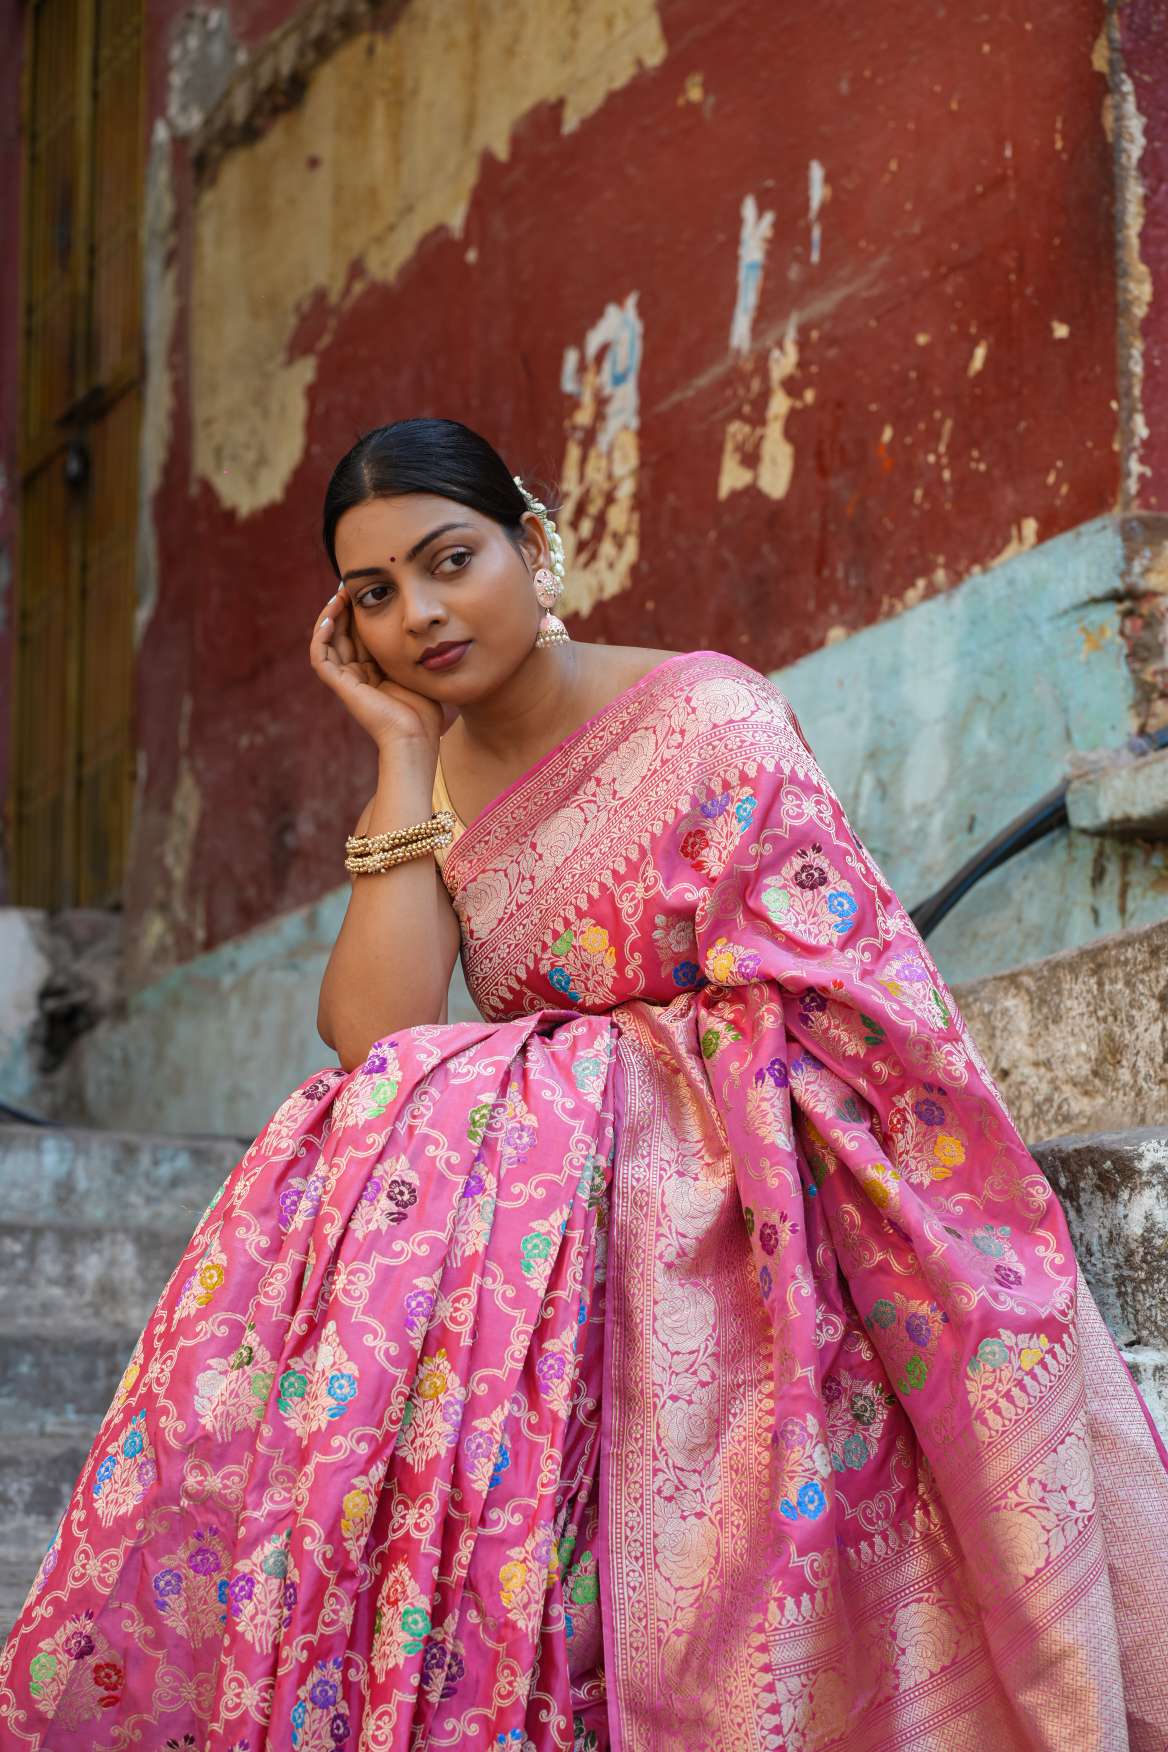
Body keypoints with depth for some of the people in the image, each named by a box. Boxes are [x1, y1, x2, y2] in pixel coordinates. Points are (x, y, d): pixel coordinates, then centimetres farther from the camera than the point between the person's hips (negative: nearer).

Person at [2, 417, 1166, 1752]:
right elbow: (376, 1041, -9)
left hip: (718, 1201, -5)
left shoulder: (707, 720, -8)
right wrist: (406, 752, -5)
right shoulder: (434, 780, 9)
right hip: (529, 1180, 5)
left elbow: (855, 1025, -13)